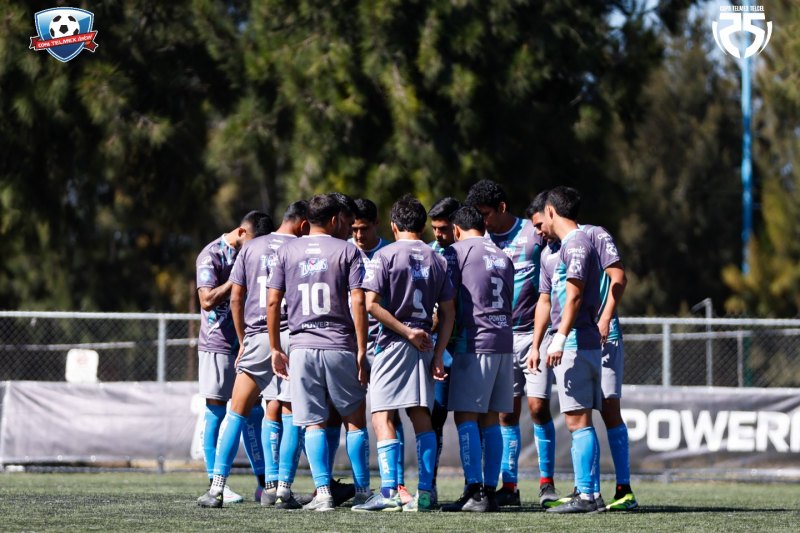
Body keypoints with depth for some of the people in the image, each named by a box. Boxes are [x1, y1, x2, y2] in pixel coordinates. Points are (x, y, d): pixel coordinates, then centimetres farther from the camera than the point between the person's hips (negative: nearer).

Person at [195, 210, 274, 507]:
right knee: (216, 413, -2)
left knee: (252, 413, 6)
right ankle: (215, 484, 2)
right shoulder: (212, 255, -8)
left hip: (247, 345, 6)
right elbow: (207, 300, -18)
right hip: (218, 345, -6)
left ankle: (263, 483, 8)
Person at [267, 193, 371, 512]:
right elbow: (358, 302, -8)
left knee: (313, 423, 3)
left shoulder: (286, 251, 8)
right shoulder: (347, 252, 0)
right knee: (355, 420, 10)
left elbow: (272, 302, 4)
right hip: (341, 347, -1)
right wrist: (362, 351, -5)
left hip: (302, 347, 2)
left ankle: (323, 492, -7)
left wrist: (275, 348, 11)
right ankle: (362, 491, 11)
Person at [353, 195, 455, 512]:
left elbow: (372, 304, -12)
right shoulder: (437, 260, 10)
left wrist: (407, 332, -8)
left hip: (393, 343, -5)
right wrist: (438, 354, 8)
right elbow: (448, 313, 9)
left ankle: (389, 492, -16)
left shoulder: (386, 255, -3)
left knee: (382, 417, -6)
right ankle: (425, 493, 7)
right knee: (421, 417, 10)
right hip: (424, 346, 5)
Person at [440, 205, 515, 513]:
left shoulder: (458, 251, -1)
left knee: (466, 416, -7)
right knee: (491, 419, 9)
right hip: (504, 342, 7)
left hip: (475, 343, -7)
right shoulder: (503, 257, 20)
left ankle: (474, 490, -16)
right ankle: (490, 490, 6)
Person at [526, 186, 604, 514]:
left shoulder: (576, 243, -9)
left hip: (575, 343, -10)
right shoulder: (568, 244, 21)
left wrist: (560, 338, -23)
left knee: (578, 421, -11)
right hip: (582, 344, 10)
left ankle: (585, 495, -13)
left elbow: (574, 294, -18)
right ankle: (591, 492, 11)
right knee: (580, 422, 10)